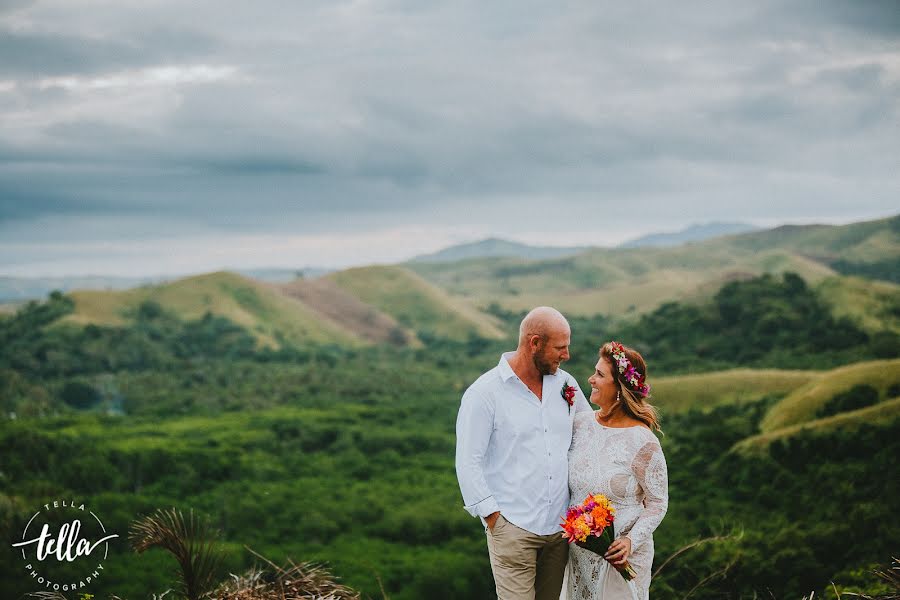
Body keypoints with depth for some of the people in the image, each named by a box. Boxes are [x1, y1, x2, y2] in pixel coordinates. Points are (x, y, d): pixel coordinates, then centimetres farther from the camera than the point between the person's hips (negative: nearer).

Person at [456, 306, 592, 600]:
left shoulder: (565, 384, 8)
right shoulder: (484, 393, -7)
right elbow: (468, 463, -8)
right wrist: (493, 516, -12)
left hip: (560, 525, 5)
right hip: (513, 529, -5)